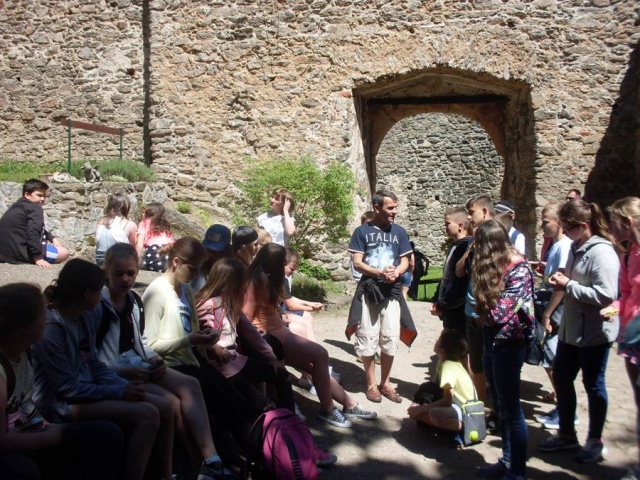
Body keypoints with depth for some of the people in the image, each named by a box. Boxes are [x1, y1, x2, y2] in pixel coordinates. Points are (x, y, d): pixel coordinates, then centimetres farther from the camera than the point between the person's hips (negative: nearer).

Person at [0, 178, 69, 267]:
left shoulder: (19, 206, 22)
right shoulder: (35, 208, -10)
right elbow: (33, 233, -24)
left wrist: (52, 238, 23)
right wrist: (37, 258, -25)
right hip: (19, 251, -10)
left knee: (47, 242, 30)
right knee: (64, 252, -3)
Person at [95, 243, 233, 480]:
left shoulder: (135, 301, 12)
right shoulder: (97, 305, -12)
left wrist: (154, 358, 2)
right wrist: (122, 371, -21)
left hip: (138, 365, 8)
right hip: (114, 374, -7)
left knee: (190, 385, -16)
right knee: (171, 402, -26)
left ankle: (211, 460, -24)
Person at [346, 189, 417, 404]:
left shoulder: (399, 232, 6)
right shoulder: (362, 231, -2)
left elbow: (405, 262, 6)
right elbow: (357, 263, -6)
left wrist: (396, 272, -16)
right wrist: (380, 272, -21)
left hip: (392, 292, 2)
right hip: (368, 291, -2)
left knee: (390, 339, 5)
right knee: (368, 339, 2)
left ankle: (386, 383, 19)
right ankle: (371, 384, 15)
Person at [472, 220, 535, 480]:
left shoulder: (518, 269, -16)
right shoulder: (493, 267, 8)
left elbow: (500, 312, -18)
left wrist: (485, 307, -2)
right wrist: (485, 310, -7)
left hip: (507, 344, -8)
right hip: (491, 341, 8)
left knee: (511, 409, 1)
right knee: (499, 407, 16)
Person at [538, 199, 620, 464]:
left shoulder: (602, 252, -19)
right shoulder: (576, 248, 9)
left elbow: (605, 295, -27)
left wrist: (568, 285, -20)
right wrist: (561, 282, 1)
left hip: (594, 333, -9)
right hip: (571, 329, 9)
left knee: (593, 384, 7)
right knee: (561, 379, 15)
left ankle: (595, 441, 26)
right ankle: (566, 434, 32)